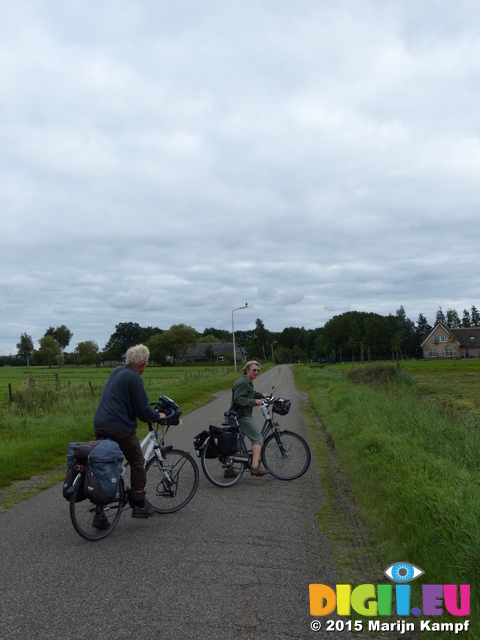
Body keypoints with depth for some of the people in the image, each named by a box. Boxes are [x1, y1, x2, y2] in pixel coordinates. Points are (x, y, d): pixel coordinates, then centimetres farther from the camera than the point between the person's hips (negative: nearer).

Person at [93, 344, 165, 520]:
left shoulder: (116, 371, 15)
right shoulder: (134, 378, -12)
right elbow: (143, 410, -12)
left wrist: (151, 412, 29)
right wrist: (158, 416, 8)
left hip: (99, 425, 8)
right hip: (120, 428, -8)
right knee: (137, 463, 9)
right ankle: (139, 505, 13)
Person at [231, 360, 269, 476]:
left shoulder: (248, 382, 18)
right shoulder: (242, 382, -16)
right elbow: (238, 398, -25)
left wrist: (261, 395, 24)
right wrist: (254, 401, -25)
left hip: (240, 415, 11)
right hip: (243, 416, -11)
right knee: (258, 438, -12)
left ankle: (229, 468, 21)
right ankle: (255, 466, -18)